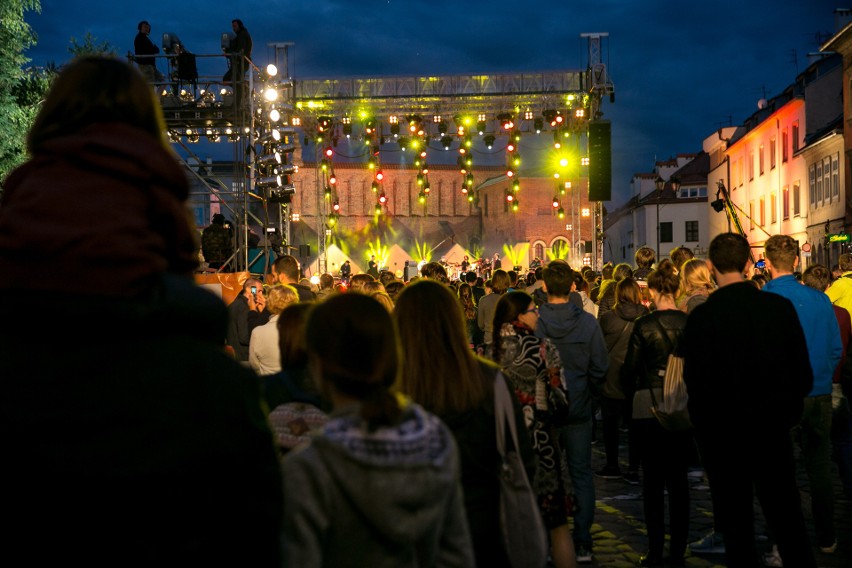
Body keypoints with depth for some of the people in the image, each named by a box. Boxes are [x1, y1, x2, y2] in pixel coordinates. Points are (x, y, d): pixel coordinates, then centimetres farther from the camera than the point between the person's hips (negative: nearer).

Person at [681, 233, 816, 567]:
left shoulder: (701, 317, -14)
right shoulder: (780, 306, -7)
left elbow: (694, 383, -12)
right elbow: (803, 373, -3)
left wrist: (704, 428, 4)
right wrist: (787, 411, 12)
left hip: (722, 435, -2)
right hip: (773, 428, 2)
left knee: (737, 527, 10)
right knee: (786, 518, 12)